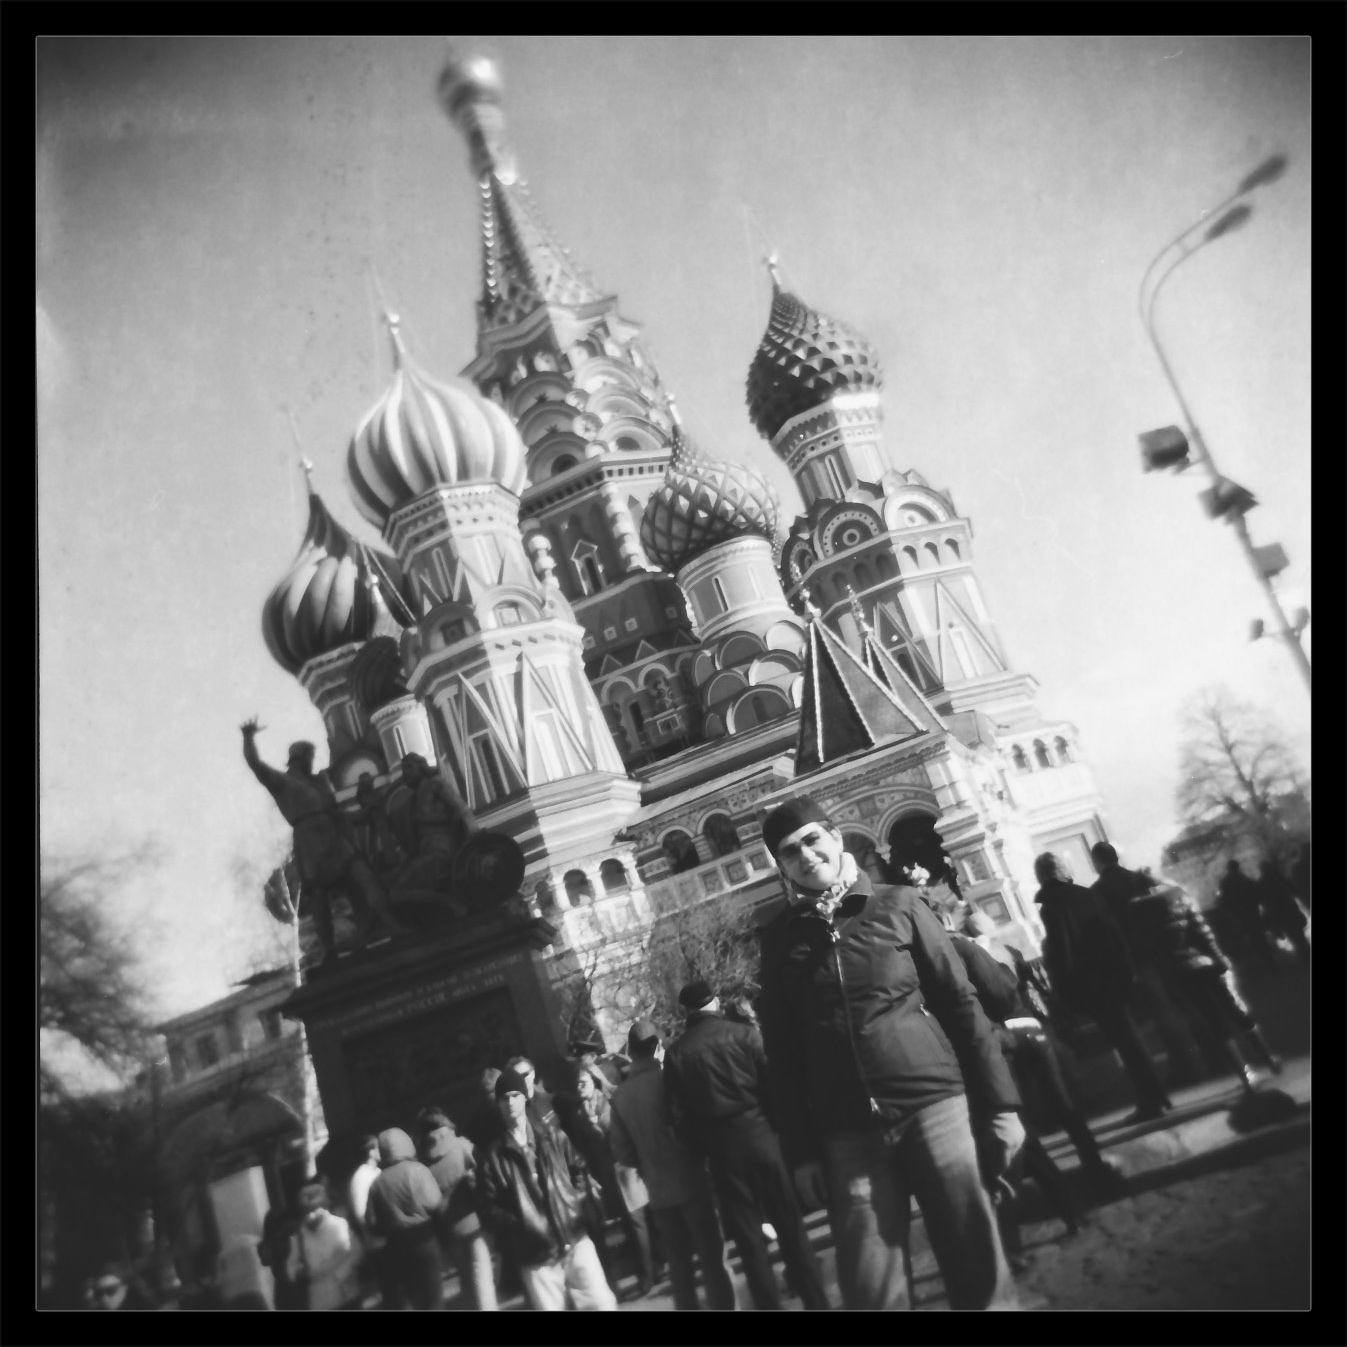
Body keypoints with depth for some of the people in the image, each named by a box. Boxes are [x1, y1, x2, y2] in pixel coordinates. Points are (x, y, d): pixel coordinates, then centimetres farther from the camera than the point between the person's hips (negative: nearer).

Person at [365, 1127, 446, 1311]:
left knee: (414, 1299, 15)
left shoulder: (376, 1183, 1)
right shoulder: (416, 1170, -12)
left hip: (396, 1248, 4)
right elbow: (435, 1204, -17)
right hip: (424, 1242, -4)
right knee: (432, 1298, 6)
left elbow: (372, 1221, 2)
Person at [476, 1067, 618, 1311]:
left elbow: (579, 1168, 17)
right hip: (535, 1254, -1)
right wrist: (518, 1227, -9)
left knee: (601, 1304, -4)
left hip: (574, 1239, 1)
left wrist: (574, 1200, 5)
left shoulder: (552, 1134, 7)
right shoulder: (494, 1154, 1)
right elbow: (489, 1206, 2)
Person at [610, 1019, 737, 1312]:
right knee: (711, 1258, 3)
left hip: (658, 1190, 4)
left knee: (679, 1266, 13)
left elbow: (622, 1152, 2)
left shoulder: (620, 1095, 0)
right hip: (690, 1180, -4)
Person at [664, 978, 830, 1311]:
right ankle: (816, 1301, 14)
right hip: (761, 1135, -1)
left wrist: (701, 1151, 12)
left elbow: (679, 1116, 0)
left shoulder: (676, 1054, 0)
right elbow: (774, 1085, -6)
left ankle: (769, 1304, 13)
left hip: (720, 1151, 1)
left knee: (748, 1240, 10)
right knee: (790, 1227, 10)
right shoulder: (744, 1034, -5)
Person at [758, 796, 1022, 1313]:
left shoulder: (897, 904, 4)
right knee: (872, 1288, 3)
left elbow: (960, 1003, 4)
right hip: (848, 1135, 1)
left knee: (977, 1264, 2)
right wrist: (802, 1151, 5)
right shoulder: (780, 936, 7)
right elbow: (782, 1051, 8)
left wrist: (999, 1103, -1)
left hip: (933, 1103, -1)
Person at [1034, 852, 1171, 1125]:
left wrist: (1066, 990, -10)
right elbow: (1114, 932, 9)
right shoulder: (1086, 894, 7)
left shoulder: (1051, 906, -12)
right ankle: (1155, 1094, 24)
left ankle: (1150, 1102, 1)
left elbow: (1061, 951, -16)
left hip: (1090, 984, -6)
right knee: (1129, 1036, 17)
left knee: (1123, 1041, -2)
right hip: (1115, 974, 6)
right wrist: (1126, 969, 14)